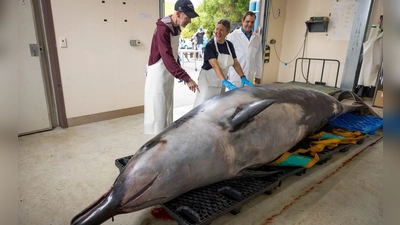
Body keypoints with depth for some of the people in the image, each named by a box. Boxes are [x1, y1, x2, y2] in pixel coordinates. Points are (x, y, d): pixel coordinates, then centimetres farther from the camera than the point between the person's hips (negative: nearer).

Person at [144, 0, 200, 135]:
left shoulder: (176, 28, 6)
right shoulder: (162, 29, -22)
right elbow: (168, 58, -30)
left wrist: (181, 73, 9)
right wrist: (187, 79, -34)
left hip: (169, 75, 9)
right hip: (158, 74, -9)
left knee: (168, 111, 15)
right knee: (158, 112, -3)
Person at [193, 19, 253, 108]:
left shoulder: (229, 45, 2)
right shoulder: (210, 45, -16)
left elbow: (235, 63, 7)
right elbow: (215, 66, -28)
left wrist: (243, 78, -5)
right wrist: (225, 82, -39)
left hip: (221, 81, 6)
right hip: (208, 81, -6)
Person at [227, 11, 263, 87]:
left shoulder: (257, 38, 8)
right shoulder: (233, 36, -4)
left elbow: (259, 58, 10)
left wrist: (258, 75, 11)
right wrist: (226, 74, -2)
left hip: (249, 77, 3)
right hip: (234, 77, -3)